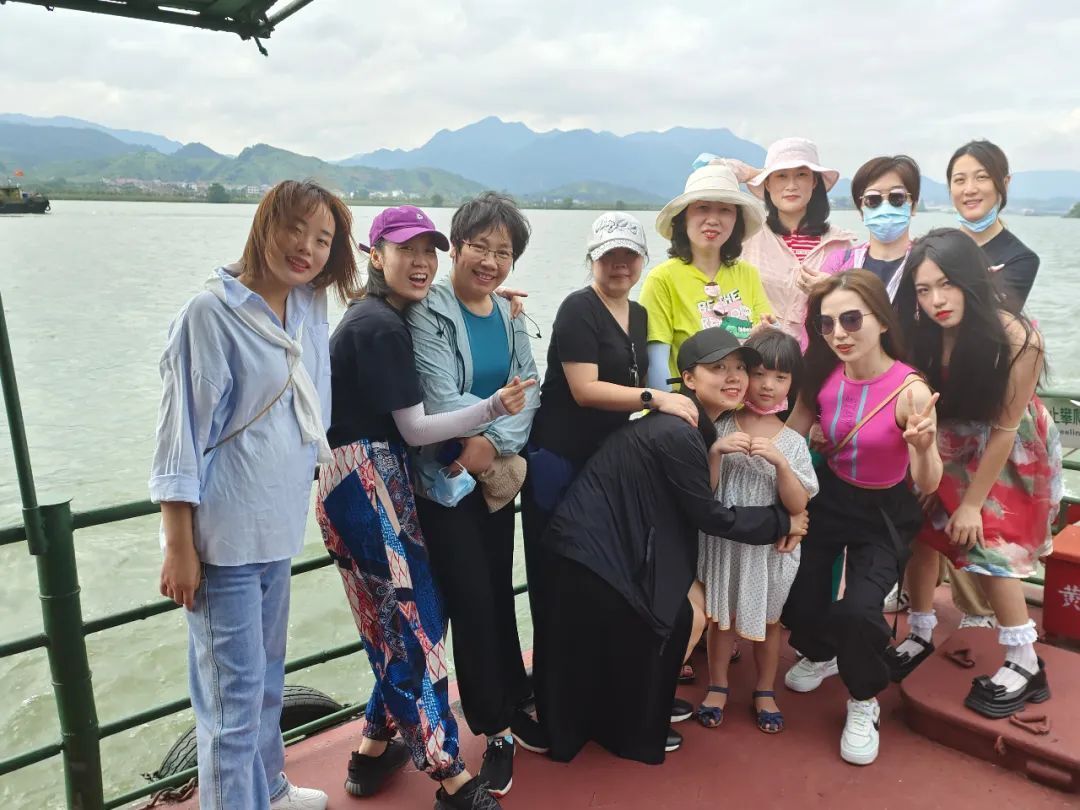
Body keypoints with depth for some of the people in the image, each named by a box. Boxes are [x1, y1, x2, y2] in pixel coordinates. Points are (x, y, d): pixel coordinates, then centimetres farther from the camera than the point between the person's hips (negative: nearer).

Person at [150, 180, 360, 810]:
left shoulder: (310, 311, 5)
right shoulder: (212, 313, -14)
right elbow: (181, 433, -14)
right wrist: (179, 548, -14)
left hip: (279, 526, 7)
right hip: (223, 535, -7)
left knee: (268, 673, 22)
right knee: (235, 688, 2)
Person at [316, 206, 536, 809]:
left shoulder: (372, 316, 15)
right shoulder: (384, 328, -15)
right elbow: (415, 429, -14)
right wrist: (494, 408, -20)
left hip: (373, 481, 10)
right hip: (367, 484, -10)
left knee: (400, 624, 15)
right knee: (417, 626, -4)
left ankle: (375, 750, 29)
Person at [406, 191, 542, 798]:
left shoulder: (510, 315, 7)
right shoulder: (429, 312, -12)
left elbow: (528, 391, 0)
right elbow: (443, 399, -20)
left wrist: (493, 442, -16)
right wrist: (499, 415, -9)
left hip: (499, 475, 5)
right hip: (446, 480, -5)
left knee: (501, 593, 15)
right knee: (472, 602, 2)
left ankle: (516, 704, 33)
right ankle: (498, 729, 20)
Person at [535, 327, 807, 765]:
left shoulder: (694, 426, 7)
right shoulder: (677, 433, -23)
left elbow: (696, 501, 10)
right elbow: (708, 515, -14)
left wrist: (715, 452, -2)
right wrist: (783, 521, -4)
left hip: (609, 544, 9)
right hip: (592, 550, -9)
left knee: (681, 619, 17)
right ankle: (636, 735, 33)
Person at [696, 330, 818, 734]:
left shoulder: (792, 442, -7)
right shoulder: (720, 428, -8)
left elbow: (797, 506, -11)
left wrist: (779, 462, -25)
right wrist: (715, 450, -24)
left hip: (769, 547, 1)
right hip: (723, 542, 0)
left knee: (767, 621, 17)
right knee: (722, 616, 15)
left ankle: (765, 692, 37)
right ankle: (717, 686, 35)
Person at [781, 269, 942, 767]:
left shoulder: (909, 390, -26)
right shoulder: (822, 377, -12)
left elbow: (927, 486, -23)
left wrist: (925, 448, -43)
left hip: (884, 513, -4)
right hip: (827, 499, 4)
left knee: (857, 609, -21)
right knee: (798, 594, 2)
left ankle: (863, 703, 11)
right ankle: (820, 655, 41)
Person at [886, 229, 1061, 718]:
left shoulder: (1016, 338, -30)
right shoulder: (920, 334, -20)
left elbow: (1003, 429, -22)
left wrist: (973, 502, -16)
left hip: (1010, 451, -4)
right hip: (948, 444, 4)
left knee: (987, 546, -7)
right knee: (921, 531, 3)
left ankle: (1026, 667, 13)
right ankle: (920, 635, 25)